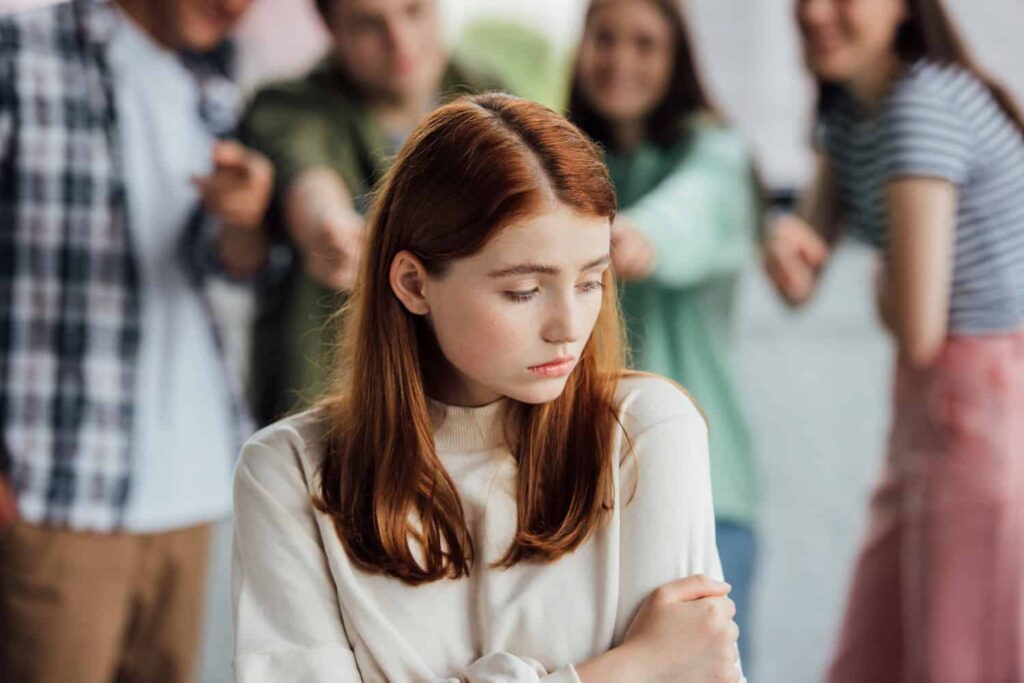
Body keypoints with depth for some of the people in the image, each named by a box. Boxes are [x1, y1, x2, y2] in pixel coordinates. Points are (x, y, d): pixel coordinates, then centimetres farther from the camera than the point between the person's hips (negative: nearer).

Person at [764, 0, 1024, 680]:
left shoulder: (923, 104, -19)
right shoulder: (847, 109, 10)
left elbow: (918, 332, -22)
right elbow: (800, 284, 6)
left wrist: (884, 292, -1)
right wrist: (786, 240, -15)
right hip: (929, 410, 9)